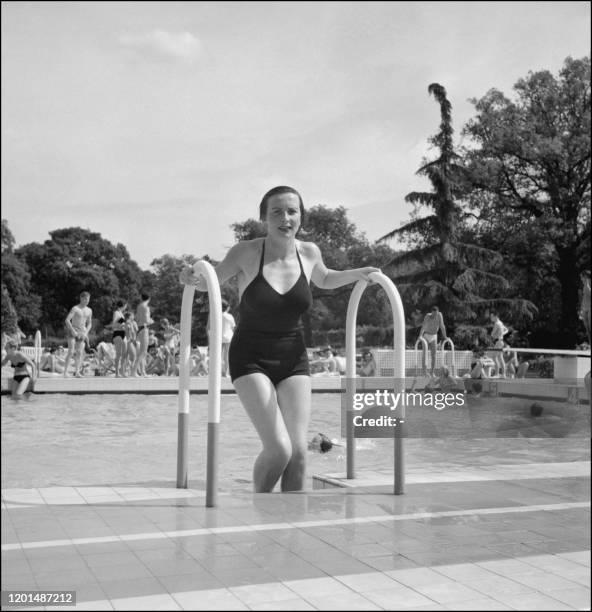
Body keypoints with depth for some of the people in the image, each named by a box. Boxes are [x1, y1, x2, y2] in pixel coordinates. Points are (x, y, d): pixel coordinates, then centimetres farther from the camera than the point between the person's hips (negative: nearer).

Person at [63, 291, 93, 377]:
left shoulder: (89, 310, 11)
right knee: (71, 352, -14)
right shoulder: (75, 308, -7)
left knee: (79, 353, -4)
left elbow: (89, 324, 17)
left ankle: (77, 372, -6)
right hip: (73, 332, -5)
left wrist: (86, 333, 1)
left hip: (82, 333, 5)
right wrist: (73, 331, -19)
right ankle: (65, 371, -13)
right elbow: (67, 320, -15)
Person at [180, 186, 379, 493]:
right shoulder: (246, 252, -13)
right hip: (251, 359, -4)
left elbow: (323, 280, 21)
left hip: (293, 358, 4)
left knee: (298, 452, -3)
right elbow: (211, 281, 2)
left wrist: (356, 274, 5)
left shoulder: (309, 252, -2)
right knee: (279, 449, -16)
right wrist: (192, 278, -19)